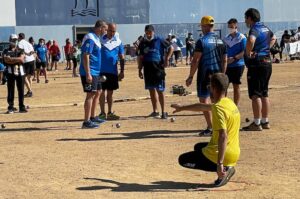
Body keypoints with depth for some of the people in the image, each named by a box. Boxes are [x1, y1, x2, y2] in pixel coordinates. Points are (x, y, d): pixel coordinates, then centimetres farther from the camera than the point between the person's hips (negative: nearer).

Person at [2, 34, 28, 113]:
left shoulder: (20, 50, 11)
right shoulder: (6, 51, 6)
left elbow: (21, 58, -7)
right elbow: (6, 60, -12)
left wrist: (12, 59, -10)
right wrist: (18, 59, -11)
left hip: (20, 72, 2)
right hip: (10, 73, -2)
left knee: (21, 90, 3)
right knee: (10, 90, -1)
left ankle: (21, 107, 9)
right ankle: (11, 107, 3)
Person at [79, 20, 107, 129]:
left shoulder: (96, 38, 15)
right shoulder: (90, 38, -16)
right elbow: (85, 56, -21)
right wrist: (88, 74, -25)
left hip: (95, 72, 10)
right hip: (90, 72, -10)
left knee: (98, 92, 16)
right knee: (91, 94, -9)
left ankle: (93, 117, 25)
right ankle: (86, 122, -7)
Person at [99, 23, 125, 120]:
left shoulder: (118, 41, 6)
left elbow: (122, 57, 10)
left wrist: (122, 71, 5)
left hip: (113, 71, 3)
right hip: (102, 71, -3)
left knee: (110, 93, 10)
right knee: (102, 92, -1)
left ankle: (110, 113, 18)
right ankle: (102, 113, 5)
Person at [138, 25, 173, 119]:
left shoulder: (159, 40, -1)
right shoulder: (142, 43, 9)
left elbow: (171, 48, 5)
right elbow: (140, 57, 13)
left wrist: (167, 59, -5)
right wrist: (140, 70, 9)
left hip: (158, 68, -4)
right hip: (147, 68, 4)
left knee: (160, 91, -4)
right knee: (151, 90, 9)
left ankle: (163, 112, 2)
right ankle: (155, 111, 18)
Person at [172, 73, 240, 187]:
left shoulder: (218, 108, -20)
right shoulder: (229, 103, 9)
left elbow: (223, 136, -30)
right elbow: (202, 107, 26)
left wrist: (219, 163, -33)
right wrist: (182, 108, 36)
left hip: (224, 155, -9)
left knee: (183, 160, 7)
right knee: (198, 147, 33)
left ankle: (223, 169, -7)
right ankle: (225, 167, 10)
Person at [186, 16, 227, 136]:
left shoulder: (202, 41, -11)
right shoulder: (220, 41, 9)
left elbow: (196, 60, -13)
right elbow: (224, 60, 12)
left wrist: (190, 77, -9)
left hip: (205, 75, -6)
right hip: (217, 74, 6)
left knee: (204, 99, 0)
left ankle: (210, 128, -6)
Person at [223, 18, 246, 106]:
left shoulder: (242, 38, -7)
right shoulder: (226, 38, 10)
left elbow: (244, 52, -12)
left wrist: (234, 58, -23)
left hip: (238, 65, -5)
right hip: (227, 65, 5)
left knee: (236, 86, 2)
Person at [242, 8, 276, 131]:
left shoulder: (255, 29, -14)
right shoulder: (265, 28, 15)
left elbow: (251, 41, -37)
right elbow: (273, 38, 36)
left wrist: (248, 53, -21)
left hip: (256, 64, -9)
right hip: (267, 62, 9)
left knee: (255, 95, -5)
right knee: (264, 94, 14)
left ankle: (257, 123, -4)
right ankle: (265, 122, 20)